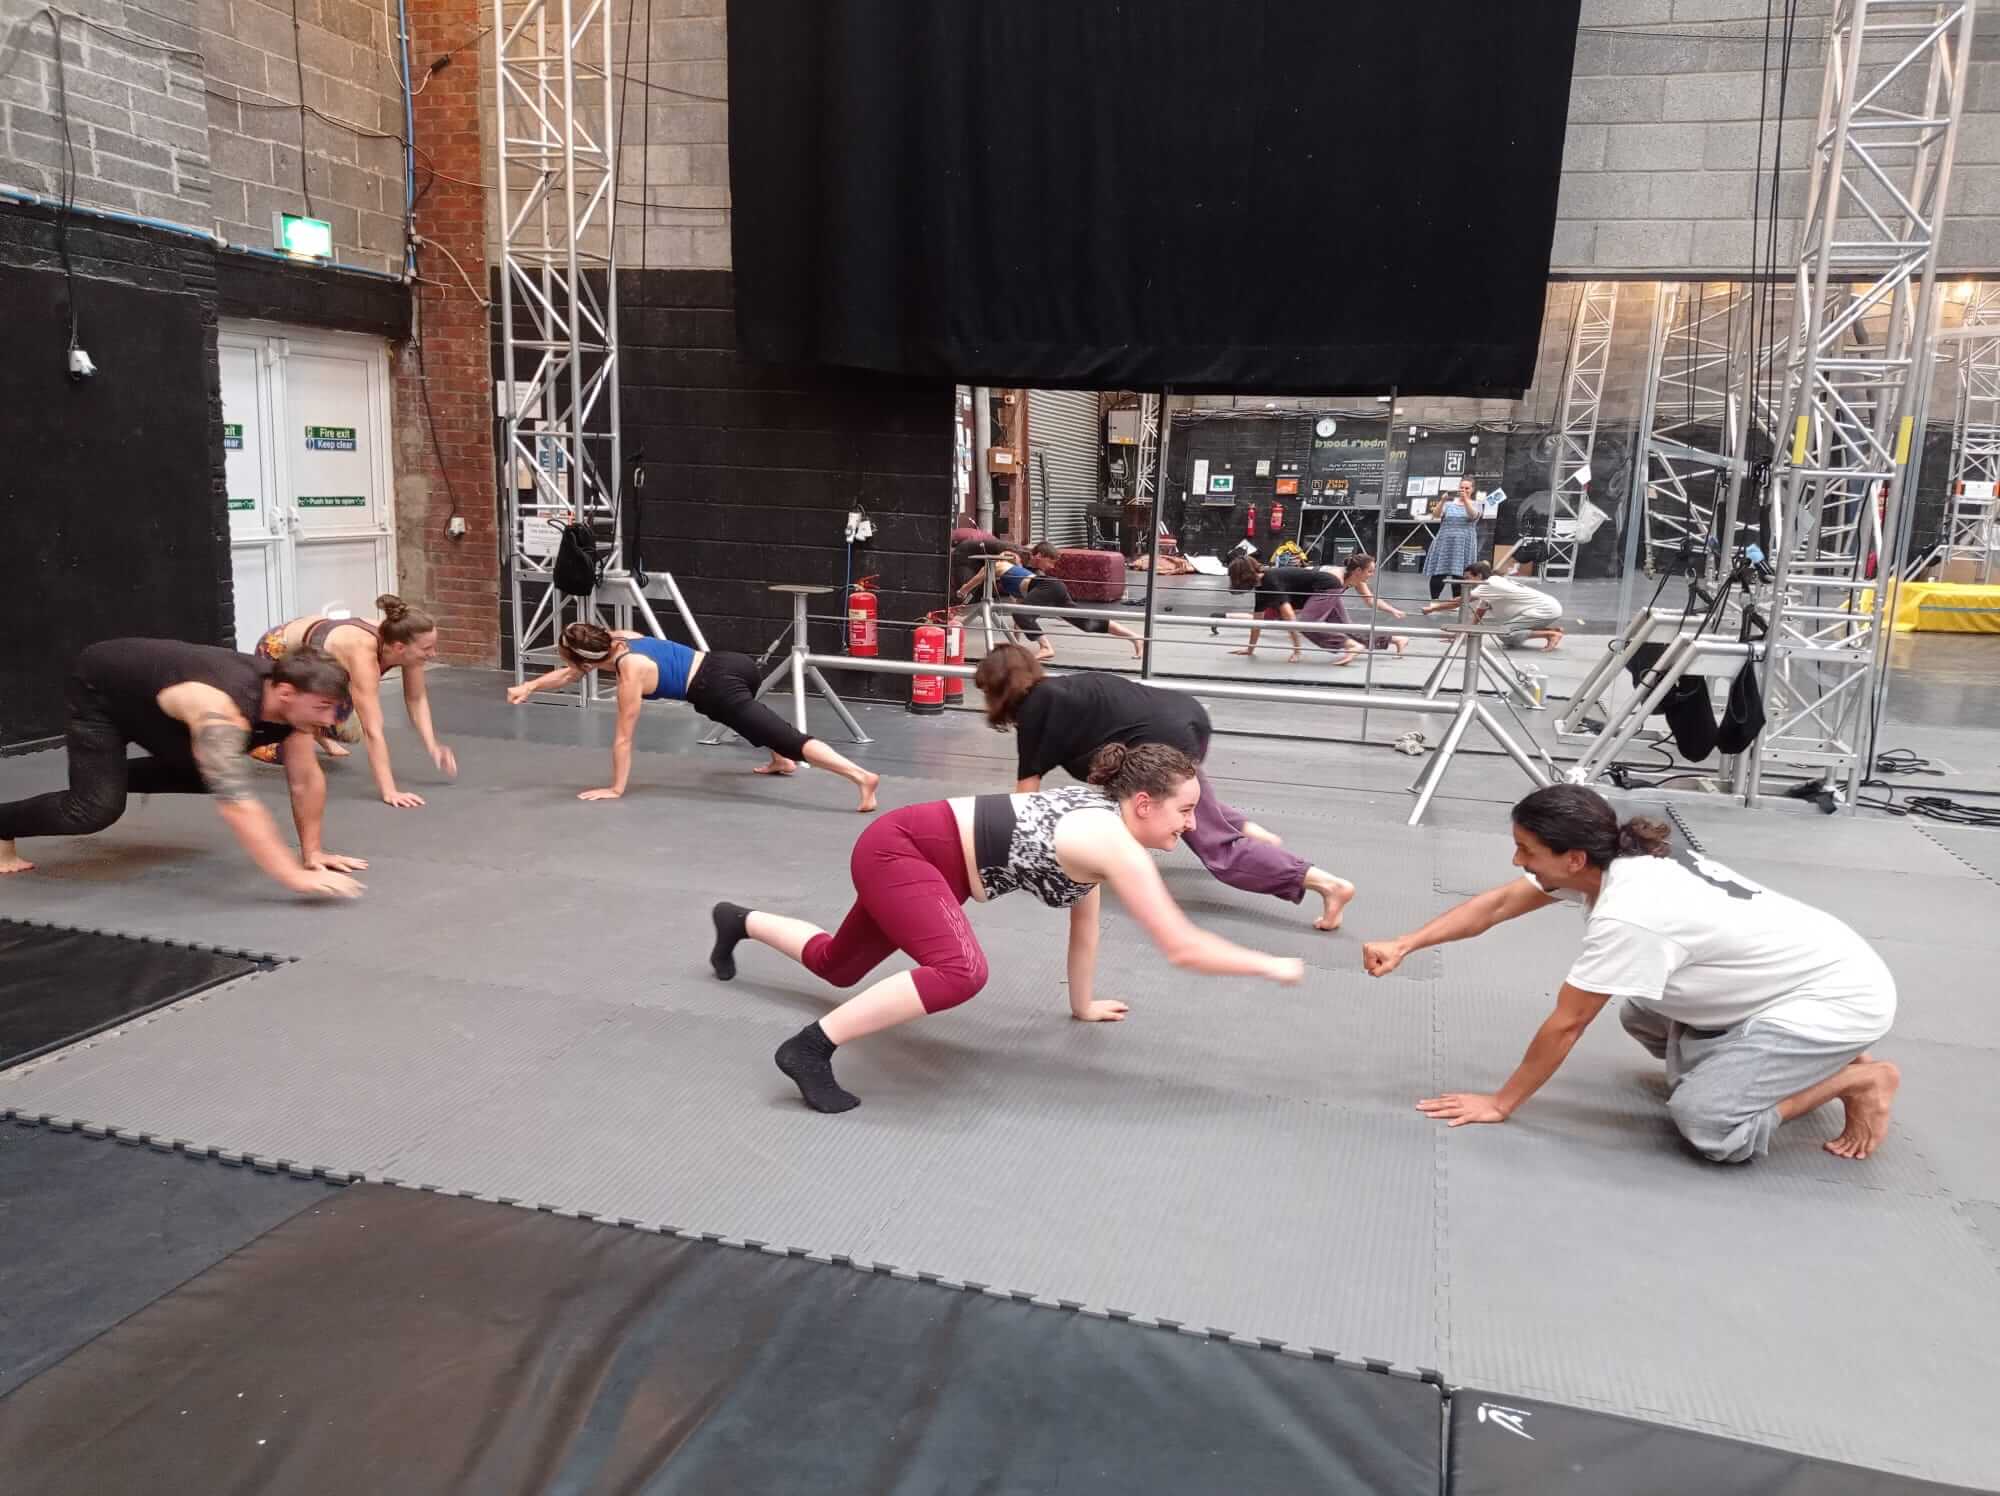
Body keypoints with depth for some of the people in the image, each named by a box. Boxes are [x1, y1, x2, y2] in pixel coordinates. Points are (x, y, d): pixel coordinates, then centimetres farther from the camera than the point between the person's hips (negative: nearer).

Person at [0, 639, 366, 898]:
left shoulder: (293, 696, -21)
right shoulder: (220, 711, -44)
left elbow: (306, 779, -11)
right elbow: (234, 802, -52)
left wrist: (311, 852, -11)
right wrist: (295, 877, -55)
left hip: (144, 688, 7)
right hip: (99, 689, -7)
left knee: (211, 774, 10)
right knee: (97, 809, -16)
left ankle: (113, 773, 33)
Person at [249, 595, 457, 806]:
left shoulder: (404, 643, -26)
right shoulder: (362, 652, -45)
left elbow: (417, 699, -14)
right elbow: (373, 731, -46)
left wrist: (432, 747, -28)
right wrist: (388, 792, -47)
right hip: (277, 652, -6)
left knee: (350, 734, 4)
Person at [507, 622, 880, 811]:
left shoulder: (629, 673, -10)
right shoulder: (617, 639, 14)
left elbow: (623, 738, -5)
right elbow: (571, 674, 29)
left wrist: (615, 789, 1)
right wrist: (529, 687, 24)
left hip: (720, 691, -10)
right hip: (731, 665, 10)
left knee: (790, 739, -19)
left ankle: (862, 777, -33)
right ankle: (781, 762, 55)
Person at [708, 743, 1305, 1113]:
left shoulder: (1099, 813, 4)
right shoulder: (1116, 846, -22)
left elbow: (1084, 917, 16)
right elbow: (1183, 948, -21)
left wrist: (1083, 1004, 24)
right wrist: (1272, 965, -8)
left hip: (913, 847, 10)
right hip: (897, 849, -10)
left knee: (836, 966, 28)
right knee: (962, 971, -32)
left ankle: (739, 922, 50)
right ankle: (810, 1047, -25)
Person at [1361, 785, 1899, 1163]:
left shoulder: (1627, 914, -31)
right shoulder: (1615, 859, -8)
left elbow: (1566, 1024, -22)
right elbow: (1498, 904, -1)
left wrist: (1500, 1104, -11)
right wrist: (1404, 945, -10)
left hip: (1844, 995, -9)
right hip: (1785, 974, 9)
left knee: (1705, 1123, -18)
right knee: (1642, 1017, 17)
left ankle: (1858, 1079, 0)